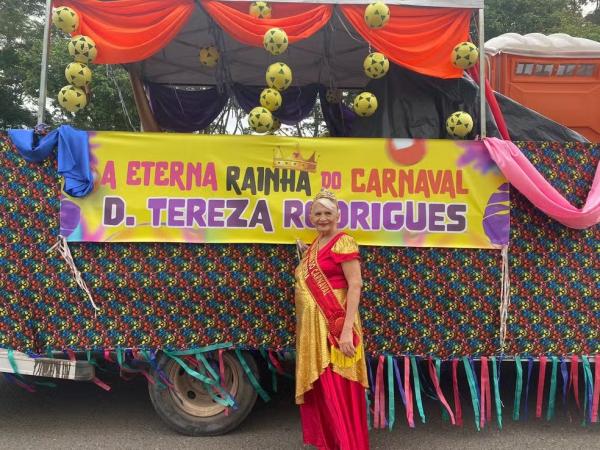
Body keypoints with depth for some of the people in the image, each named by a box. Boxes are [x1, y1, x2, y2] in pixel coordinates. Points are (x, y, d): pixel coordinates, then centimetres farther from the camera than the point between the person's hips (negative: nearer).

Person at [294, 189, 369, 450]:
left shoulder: (343, 242, -10)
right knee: (316, 387, 16)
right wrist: (306, 255, 9)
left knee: (337, 390, -2)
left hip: (334, 326, -9)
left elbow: (355, 285, -19)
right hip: (312, 326, 9)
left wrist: (347, 330, -24)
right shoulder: (315, 245, 15)